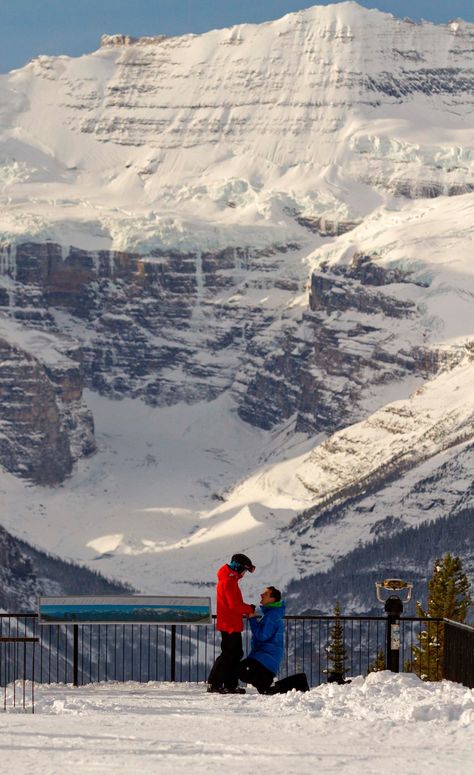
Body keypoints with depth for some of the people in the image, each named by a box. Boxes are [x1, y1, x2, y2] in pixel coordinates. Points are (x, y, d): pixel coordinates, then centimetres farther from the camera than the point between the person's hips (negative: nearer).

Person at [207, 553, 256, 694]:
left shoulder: (230, 579, 18)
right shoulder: (229, 581, -15)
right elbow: (234, 604, -21)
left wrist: (245, 610, 7)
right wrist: (249, 609, -8)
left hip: (232, 625, 11)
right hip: (230, 625, -11)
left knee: (236, 654, 12)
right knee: (228, 654, -8)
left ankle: (231, 685, 14)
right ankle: (214, 684, -8)